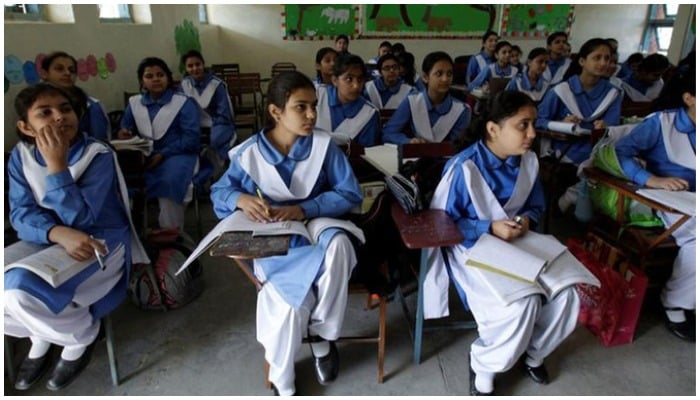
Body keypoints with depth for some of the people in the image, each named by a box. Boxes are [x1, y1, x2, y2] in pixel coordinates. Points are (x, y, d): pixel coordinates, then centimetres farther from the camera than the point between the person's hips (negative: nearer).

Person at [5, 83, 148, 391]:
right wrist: (60, 234, -30)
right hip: (48, 242, 6)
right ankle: (42, 337, 18)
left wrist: (57, 164, -32)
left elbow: (79, 220, -24)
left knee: (20, 290, -27)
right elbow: (21, 215, -9)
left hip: (101, 242, -6)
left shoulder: (98, 155, -17)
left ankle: (82, 334, 3)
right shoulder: (21, 156, -2)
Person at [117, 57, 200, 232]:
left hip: (177, 154, -4)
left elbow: (191, 138, -7)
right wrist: (123, 134, -9)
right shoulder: (134, 103, 18)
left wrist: (163, 154, -18)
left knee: (169, 181, -36)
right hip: (144, 155, 4)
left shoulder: (184, 102, 3)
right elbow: (126, 129, 18)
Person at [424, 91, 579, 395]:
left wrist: (527, 219, -10)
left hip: (518, 245, 7)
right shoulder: (463, 167, -21)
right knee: (522, 303, -27)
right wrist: (490, 228, -24)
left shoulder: (528, 161, -1)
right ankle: (483, 364, 3)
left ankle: (533, 351, 20)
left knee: (565, 294, -13)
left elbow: (536, 205, 15)